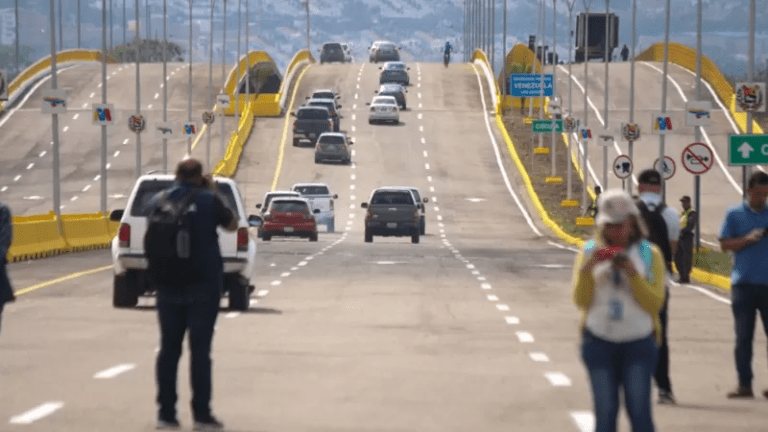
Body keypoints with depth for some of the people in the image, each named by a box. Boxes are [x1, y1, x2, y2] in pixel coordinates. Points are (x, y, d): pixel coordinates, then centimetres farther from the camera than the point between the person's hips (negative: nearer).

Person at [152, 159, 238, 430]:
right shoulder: (208, 200, -7)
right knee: (200, 350, -1)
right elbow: (232, 225, 9)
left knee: (169, 349, 9)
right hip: (204, 286, -3)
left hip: (169, 286, 3)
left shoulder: (159, 202, 2)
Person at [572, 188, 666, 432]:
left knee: (639, 410, -7)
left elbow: (654, 303, -5)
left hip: (639, 342, -1)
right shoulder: (590, 252, 7)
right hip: (599, 341, 1)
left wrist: (632, 274, -17)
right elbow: (581, 301, 1)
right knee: (604, 412, 0)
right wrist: (587, 270, -14)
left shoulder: (649, 254, 3)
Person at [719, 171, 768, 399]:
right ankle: (744, 384, 7)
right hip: (743, 283, 0)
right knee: (743, 337, 3)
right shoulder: (735, 214, 5)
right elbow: (725, 244, 2)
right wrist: (748, 239, -13)